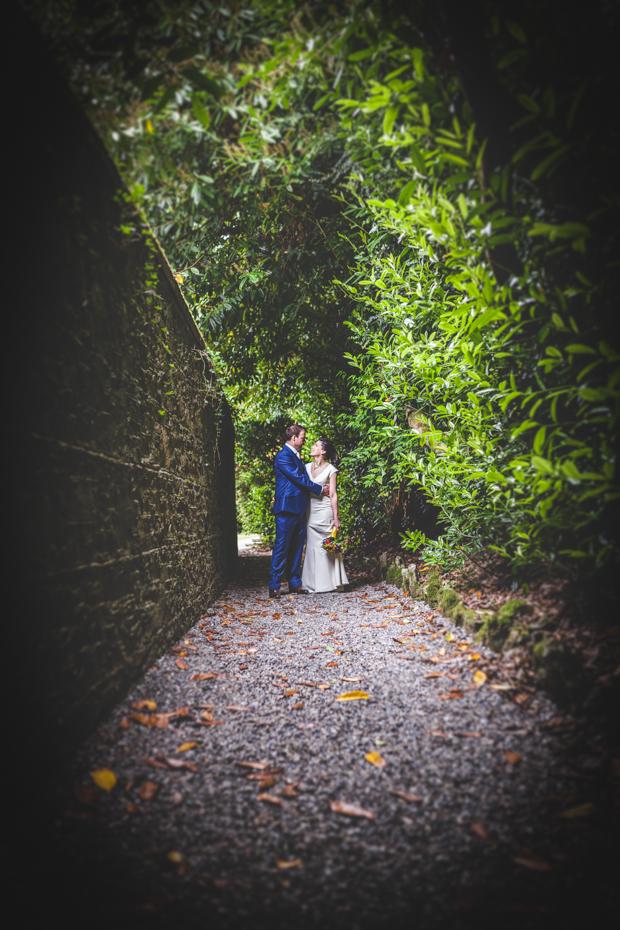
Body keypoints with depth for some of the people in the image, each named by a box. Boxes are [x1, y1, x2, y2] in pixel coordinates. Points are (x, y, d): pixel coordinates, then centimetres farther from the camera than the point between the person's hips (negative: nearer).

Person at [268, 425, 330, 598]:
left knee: (297, 547, 11)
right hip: (287, 508, -9)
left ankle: (295, 584, 17)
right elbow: (298, 478, -15)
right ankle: (274, 586, -1)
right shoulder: (284, 456, -12)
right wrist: (320, 489, -6)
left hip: (299, 509, 9)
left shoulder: (295, 456, 19)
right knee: (282, 547, -6)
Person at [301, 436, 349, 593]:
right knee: (312, 546, 6)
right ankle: (314, 584, 13)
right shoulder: (307, 467, 10)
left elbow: (333, 495, -6)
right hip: (310, 512, 5)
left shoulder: (331, 470, -4)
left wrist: (336, 517, -9)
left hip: (324, 512, -5)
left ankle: (328, 583, 8)